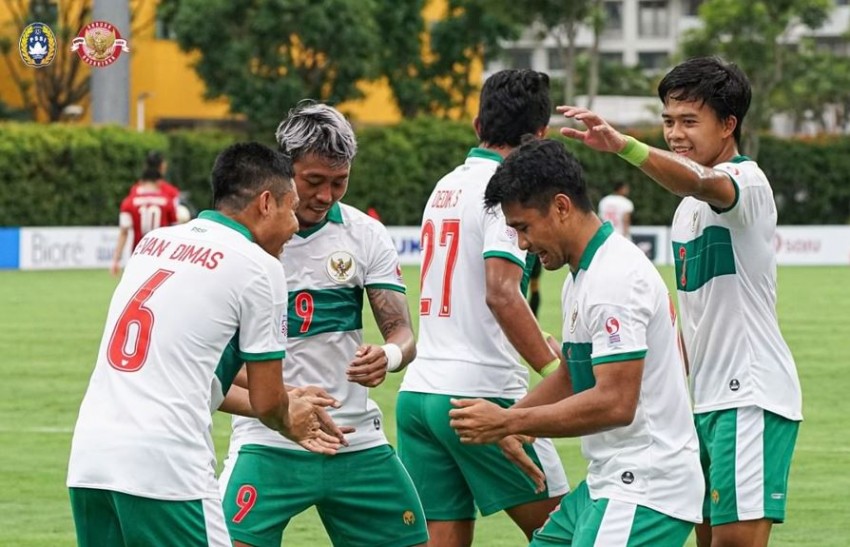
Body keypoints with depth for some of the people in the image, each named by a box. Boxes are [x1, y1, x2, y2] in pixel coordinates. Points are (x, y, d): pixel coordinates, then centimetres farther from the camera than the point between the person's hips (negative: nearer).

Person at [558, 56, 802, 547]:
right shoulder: (687, 208, 18)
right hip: (707, 398, 9)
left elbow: (705, 183, -37)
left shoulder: (748, 182, -11)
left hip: (752, 396, -9)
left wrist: (623, 145, -51)